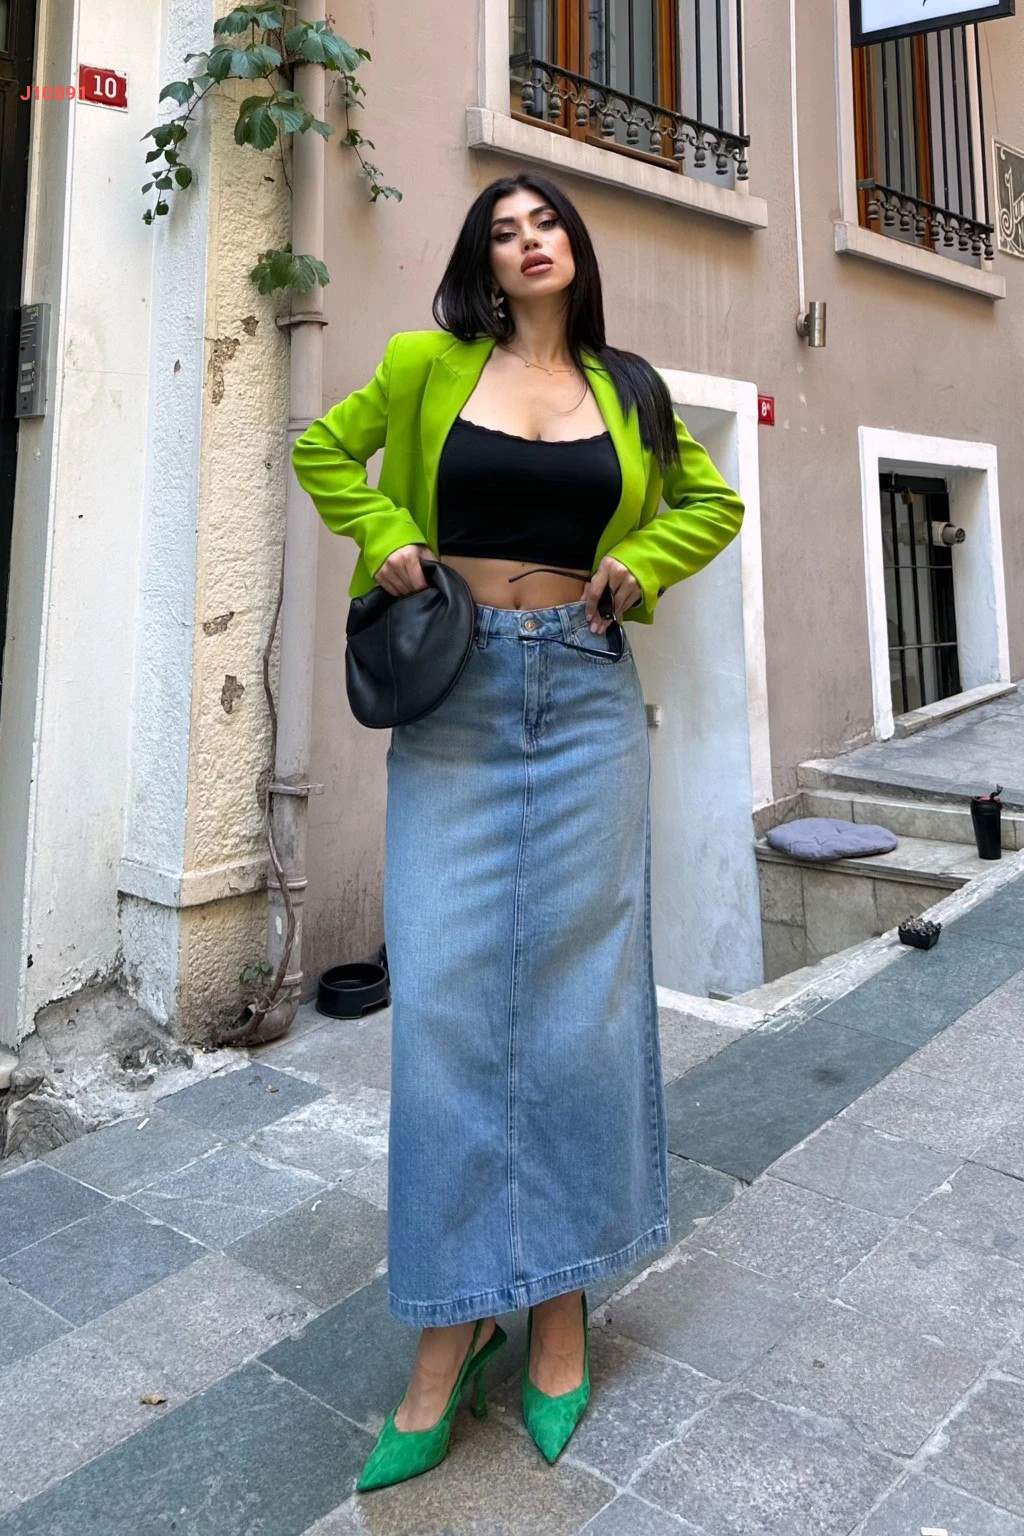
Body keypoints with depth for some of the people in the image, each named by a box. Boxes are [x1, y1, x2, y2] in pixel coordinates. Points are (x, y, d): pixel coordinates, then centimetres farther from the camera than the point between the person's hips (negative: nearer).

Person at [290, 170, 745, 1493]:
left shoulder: (626, 391, 13)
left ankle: (560, 1301, 19)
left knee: (577, 982, 1)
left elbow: (714, 502, 23)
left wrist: (639, 562, 5)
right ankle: (450, 1327, 11)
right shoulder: (426, 366, 8)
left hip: (586, 690, 2)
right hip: (456, 692, -1)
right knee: (446, 989, -5)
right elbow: (325, 450, 20)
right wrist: (384, 539, 3)